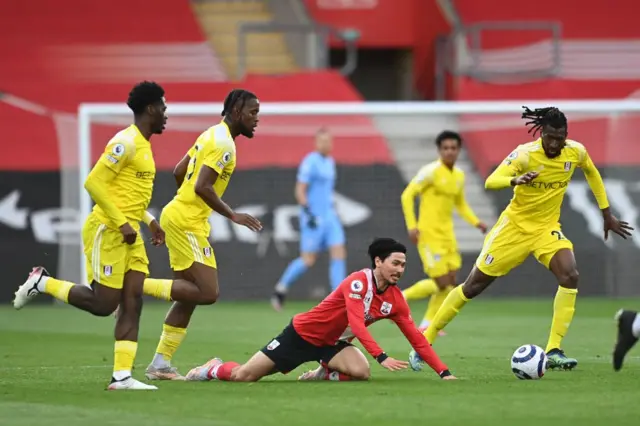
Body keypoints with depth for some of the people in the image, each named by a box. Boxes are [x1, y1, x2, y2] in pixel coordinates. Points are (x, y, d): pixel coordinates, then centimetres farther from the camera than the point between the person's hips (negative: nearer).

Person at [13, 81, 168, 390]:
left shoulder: (143, 145, 16)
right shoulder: (126, 142, -15)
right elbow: (94, 182, -20)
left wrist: (149, 221, 16)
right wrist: (122, 223, -20)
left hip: (128, 234, 9)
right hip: (107, 231, -9)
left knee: (132, 303, 0)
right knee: (103, 304, -7)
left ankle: (122, 376, -2)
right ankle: (43, 283, 11)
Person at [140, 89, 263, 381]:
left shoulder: (212, 135, 16)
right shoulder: (224, 143, -14)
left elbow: (179, 172, 21)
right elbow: (202, 187, -22)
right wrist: (232, 216, -17)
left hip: (178, 214, 10)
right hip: (187, 222, -10)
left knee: (190, 296, 11)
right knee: (208, 293, -13)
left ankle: (160, 364, 12)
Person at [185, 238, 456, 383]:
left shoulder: (395, 300, -6)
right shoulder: (358, 282, -26)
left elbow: (417, 339, -5)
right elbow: (356, 324, -37)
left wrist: (444, 372, -13)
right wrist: (381, 357, -47)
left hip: (332, 343, 6)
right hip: (304, 333, -6)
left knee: (360, 371, -28)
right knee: (243, 376, -5)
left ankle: (324, 375, 4)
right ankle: (213, 369, 30)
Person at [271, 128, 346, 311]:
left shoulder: (330, 162, 14)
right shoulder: (310, 163, -12)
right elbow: (300, 191, -15)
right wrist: (308, 214, -21)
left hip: (330, 217, 8)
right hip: (314, 219, -8)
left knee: (339, 255, -3)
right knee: (308, 260, -4)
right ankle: (281, 288, 16)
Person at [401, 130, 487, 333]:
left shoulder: (459, 175, 10)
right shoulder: (431, 171, -12)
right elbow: (407, 195, -12)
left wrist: (476, 222, 8)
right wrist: (412, 226, -19)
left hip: (447, 234, 8)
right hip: (429, 234, -8)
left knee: (450, 282, 3)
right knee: (442, 283, -11)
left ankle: (427, 324, 12)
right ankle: (401, 297, 8)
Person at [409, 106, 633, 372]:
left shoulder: (576, 152, -9)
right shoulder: (525, 154, -22)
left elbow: (591, 172, 15)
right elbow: (490, 182, -33)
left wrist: (606, 214, 17)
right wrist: (515, 180, -54)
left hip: (547, 228, 3)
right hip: (515, 225, -3)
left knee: (570, 276, -24)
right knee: (473, 285, 1)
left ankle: (553, 352, -20)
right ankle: (424, 343, 15)